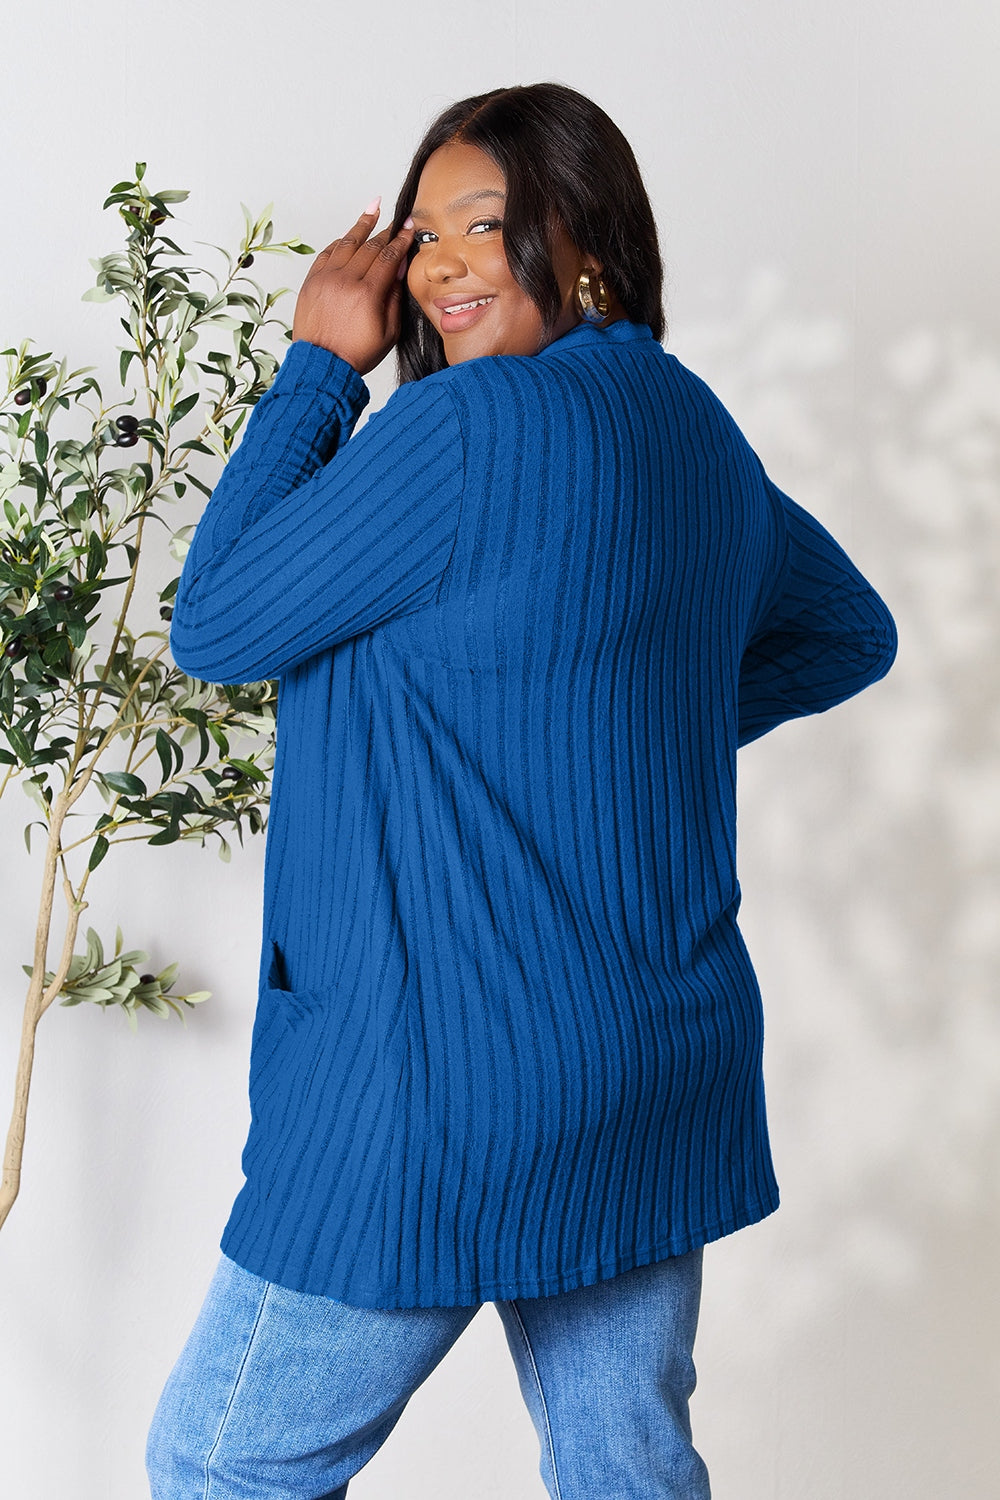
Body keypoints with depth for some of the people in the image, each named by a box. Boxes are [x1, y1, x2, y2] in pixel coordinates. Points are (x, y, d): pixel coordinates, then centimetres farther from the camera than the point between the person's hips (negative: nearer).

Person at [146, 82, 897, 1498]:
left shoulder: (469, 424, -19)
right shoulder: (698, 432, 8)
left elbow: (214, 629, -9)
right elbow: (850, 634, 25)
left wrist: (320, 364, -4)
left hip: (454, 1070, -8)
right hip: (665, 1062, 9)